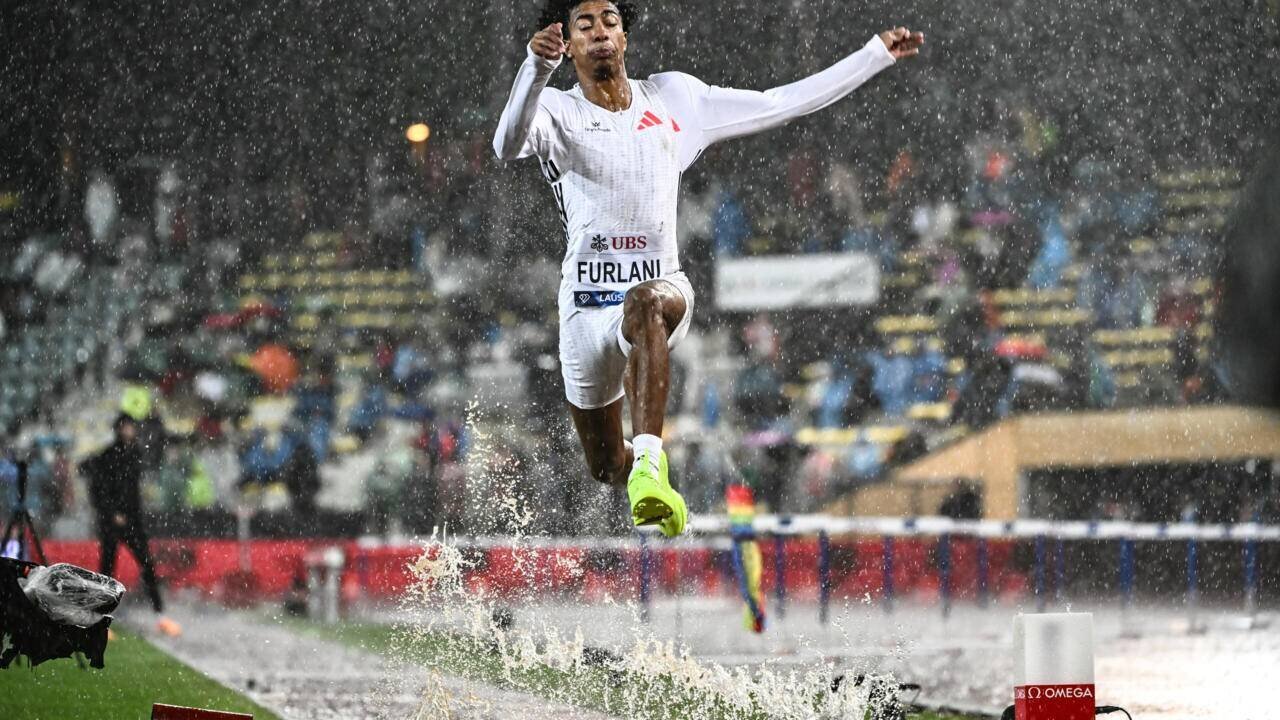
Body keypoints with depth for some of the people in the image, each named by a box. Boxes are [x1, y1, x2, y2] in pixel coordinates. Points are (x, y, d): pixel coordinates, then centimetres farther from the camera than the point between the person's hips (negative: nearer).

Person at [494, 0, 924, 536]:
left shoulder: (673, 99, 8)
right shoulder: (556, 112, -2)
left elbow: (780, 105, 13)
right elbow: (508, 146, -26)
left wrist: (877, 54, 13)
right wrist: (535, 69, -45)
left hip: (663, 288, 0)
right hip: (585, 306, 1)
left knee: (646, 303, -40)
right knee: (606, 468, 10)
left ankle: (650, 463, -53)